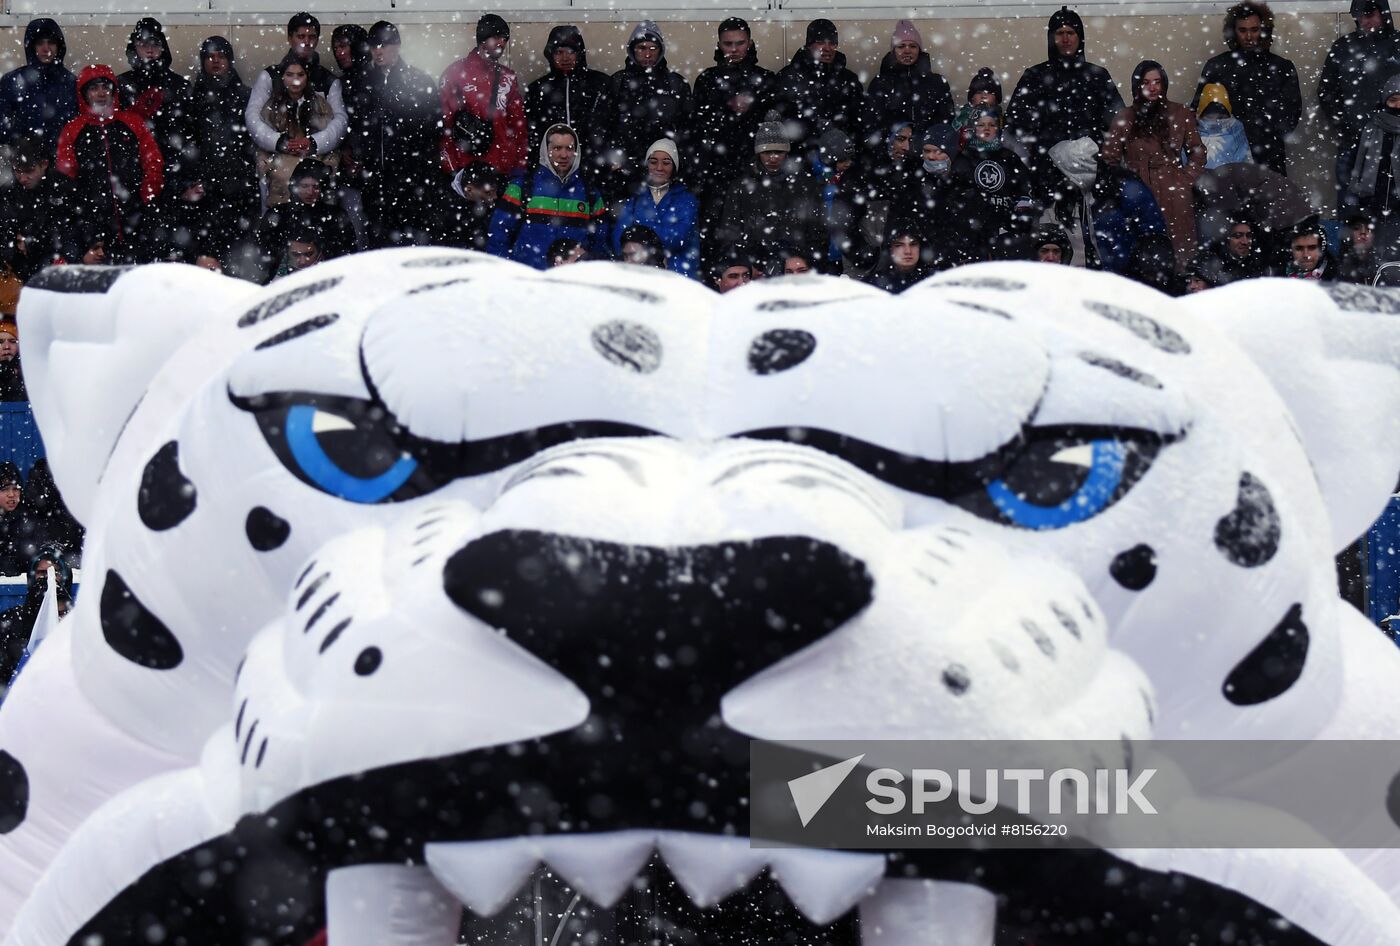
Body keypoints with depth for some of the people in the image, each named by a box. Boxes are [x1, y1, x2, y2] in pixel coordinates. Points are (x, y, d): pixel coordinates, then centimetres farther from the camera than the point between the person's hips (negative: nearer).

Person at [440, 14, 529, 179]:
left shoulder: (509, 78, 13)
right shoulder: (455, 73, 1)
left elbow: (518, 125, 14)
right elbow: (443, 123, -1)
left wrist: (521, 164, 5)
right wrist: (450, 166, -7)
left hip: (504, 169, 3)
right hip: (465, 168, -3)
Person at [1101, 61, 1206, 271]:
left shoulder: (1180, 114, 10)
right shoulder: (1124, 119, 8)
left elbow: (1198, 153, 13)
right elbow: (1109, 160, 8)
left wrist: (1185, 180, 2)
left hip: (1175, 198, 1)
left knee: (1180, 250, -6)